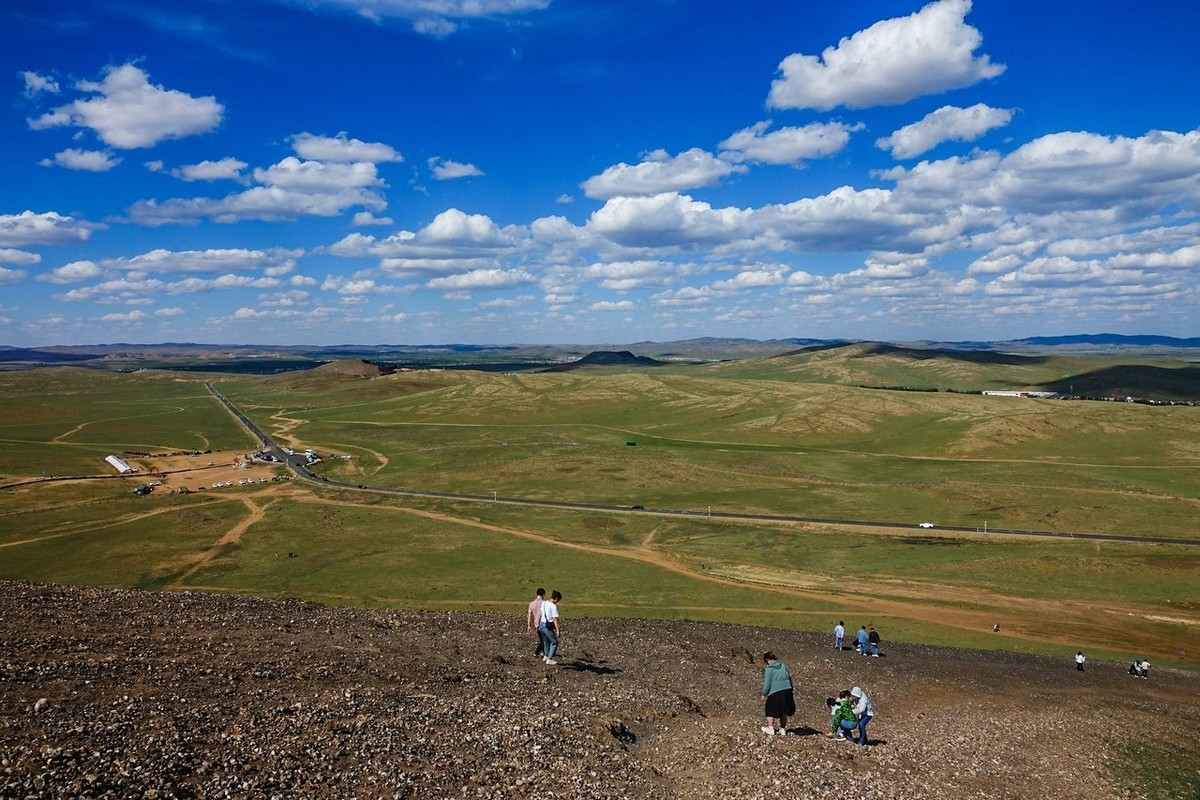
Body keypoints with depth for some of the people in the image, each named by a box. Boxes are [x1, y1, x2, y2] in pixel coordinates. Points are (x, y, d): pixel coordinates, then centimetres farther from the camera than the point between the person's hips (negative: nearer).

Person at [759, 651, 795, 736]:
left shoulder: (768, 668, -8)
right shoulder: (782, 666, 9)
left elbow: (767, 683, -8)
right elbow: (789, 678, 15)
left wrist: (764, 694, 4)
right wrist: (791, 690, 24)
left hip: (775, 692, -6)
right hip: (787, 690, 6)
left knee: (770, 710, 11)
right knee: (784, 710, 18)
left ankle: (770, 728, 10)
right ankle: (783, 729, 24)